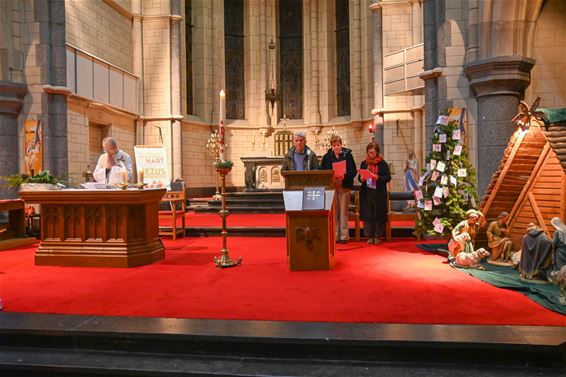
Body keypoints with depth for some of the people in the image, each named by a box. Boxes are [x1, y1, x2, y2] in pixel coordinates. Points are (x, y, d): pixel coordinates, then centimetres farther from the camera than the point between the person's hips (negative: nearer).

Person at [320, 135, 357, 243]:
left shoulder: (348, 155, 2)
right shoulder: (327, 156, 7)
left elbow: (353, 171, -3)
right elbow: (322, 171, 4)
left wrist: (344, 176, -19)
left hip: (344, 187, -1)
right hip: (331, 187, 2)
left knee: (343, 211, 3)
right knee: (333, 212, 4)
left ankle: (344, 236, 10)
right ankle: (334, 235, 12)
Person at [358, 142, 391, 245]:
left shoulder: (382, 163, -1)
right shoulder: (364, 163, 9)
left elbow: (388, 177, -4)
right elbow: (359, 176, 14)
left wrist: (378, 178, -19)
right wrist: (361, 178, -8)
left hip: (379, 194, -2)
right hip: (366, 193, 3)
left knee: (379, 215, 2)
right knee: (367, 215, 2)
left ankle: (377, 236, 13)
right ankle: (370, 236, 13)